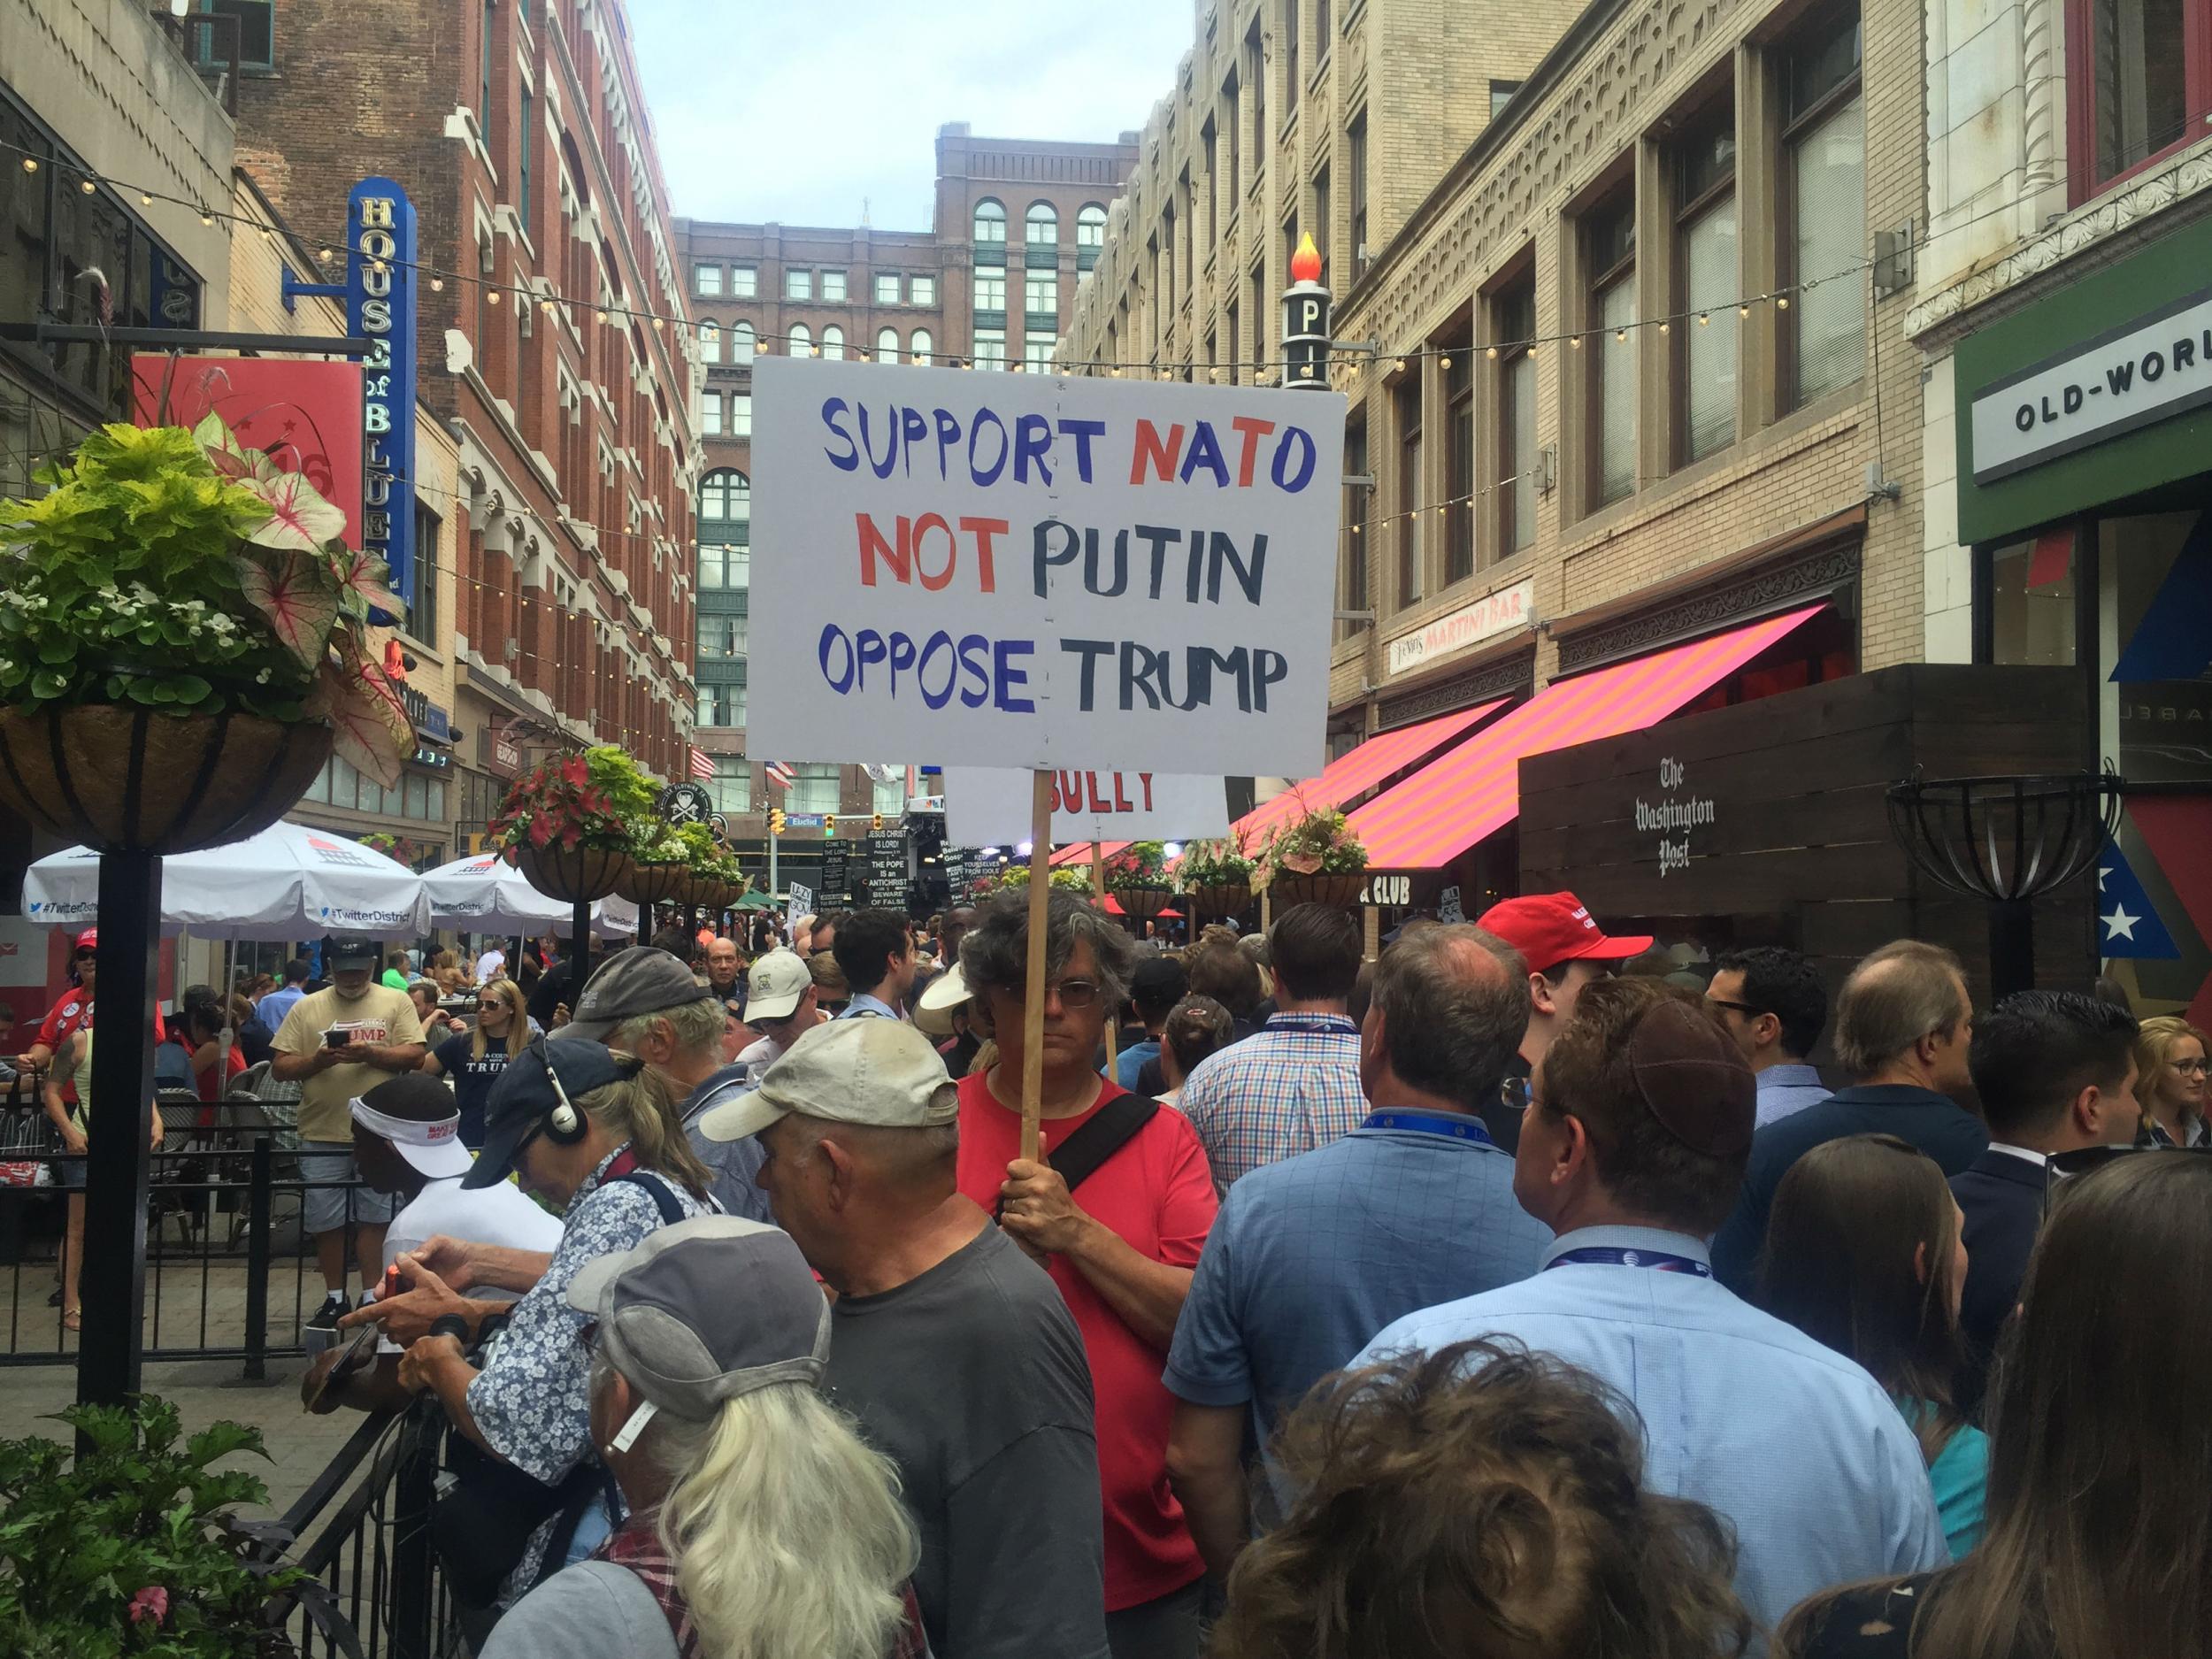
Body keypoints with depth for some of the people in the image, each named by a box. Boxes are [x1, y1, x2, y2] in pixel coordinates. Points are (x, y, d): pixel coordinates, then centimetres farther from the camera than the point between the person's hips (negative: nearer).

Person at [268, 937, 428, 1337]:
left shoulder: (396, 1002, 3)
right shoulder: (307, 1008, 6)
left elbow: (415, 1055, -4)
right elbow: (279, 1067, 3)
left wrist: (370, 1053, -18)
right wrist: (317, 1060, -15)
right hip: (321, 1135, 2)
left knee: (374, 1219, 4)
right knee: (327, 1222, 9)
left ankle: (372, 1297, 14)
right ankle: (334, 1298, 23)